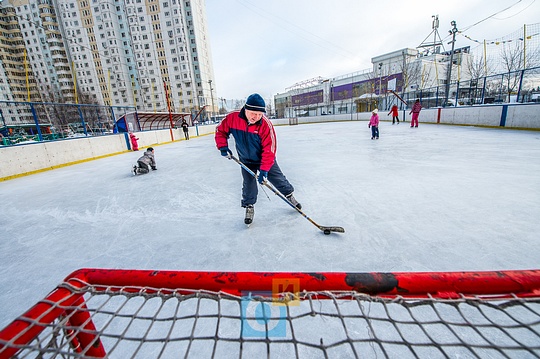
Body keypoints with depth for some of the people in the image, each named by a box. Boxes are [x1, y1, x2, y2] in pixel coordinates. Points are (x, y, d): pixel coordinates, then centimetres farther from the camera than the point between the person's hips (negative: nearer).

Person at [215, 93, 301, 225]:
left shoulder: (266, 124, -28)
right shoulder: (233, 118, -21)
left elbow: (269, 149, -26)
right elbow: (220, 130, -2)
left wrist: (264, 170, -27)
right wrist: (223, 146, -13)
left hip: (265, 159, -1)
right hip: (246, 160, 2)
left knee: (278, 178, 9)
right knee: (248, 184, 2)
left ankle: (290, 195, 35)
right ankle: (249, 207, 24)